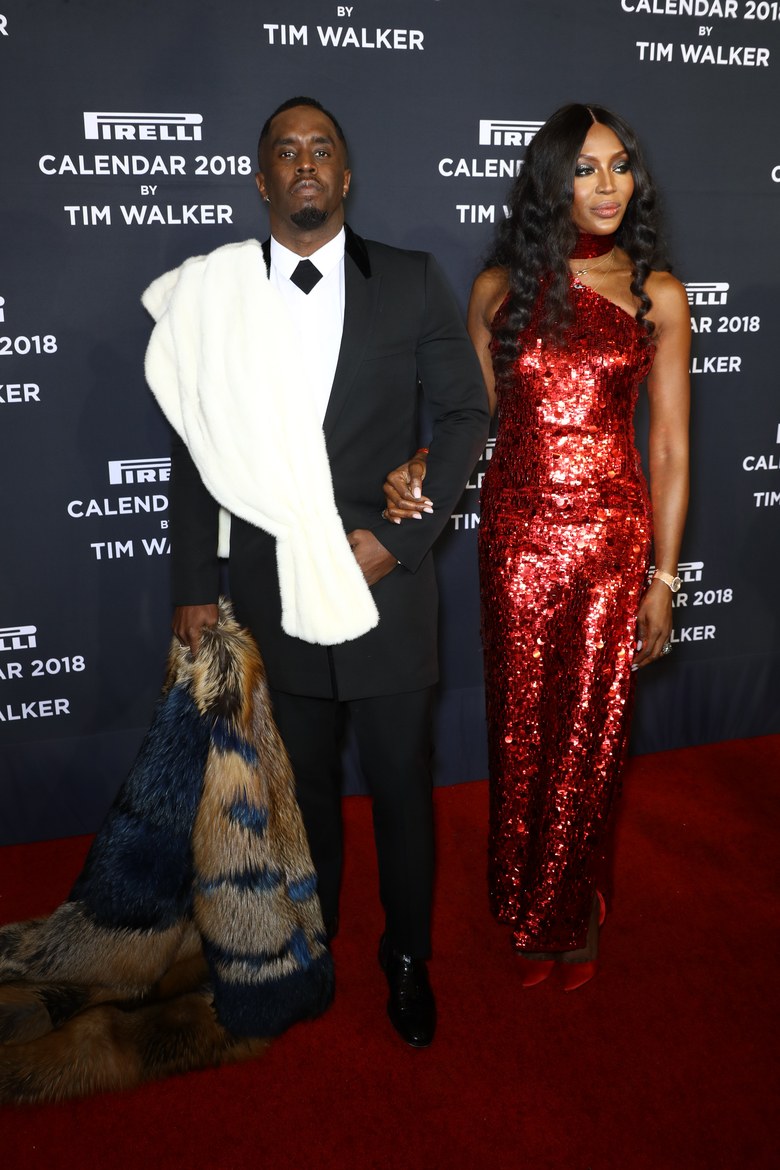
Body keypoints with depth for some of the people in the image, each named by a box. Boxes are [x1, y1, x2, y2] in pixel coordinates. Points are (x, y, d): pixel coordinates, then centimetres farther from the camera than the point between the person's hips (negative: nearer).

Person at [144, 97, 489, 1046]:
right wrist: (193, 587, 2)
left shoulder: (412, 284, -1)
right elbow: (196, 451, 4)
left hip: (383, 580, -1)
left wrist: (399, 535, -11)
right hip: (271, 593, 1)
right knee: (305, 787, 18)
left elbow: (466, 414, 0)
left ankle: (407, 957, 36)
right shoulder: (215, 292, 1)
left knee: (401, 789, 12)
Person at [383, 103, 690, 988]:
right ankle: (530, 914, 32)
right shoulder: (501, 288, 4)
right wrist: (419, 470, -15)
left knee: (591, 737, 8)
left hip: (613, 535, 0)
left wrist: (662, 577, -2)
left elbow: (669, 449, 0)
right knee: (522, 733, 9)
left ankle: (574, 915, 32)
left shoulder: (656, 294, 1)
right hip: (517, 534, 1)